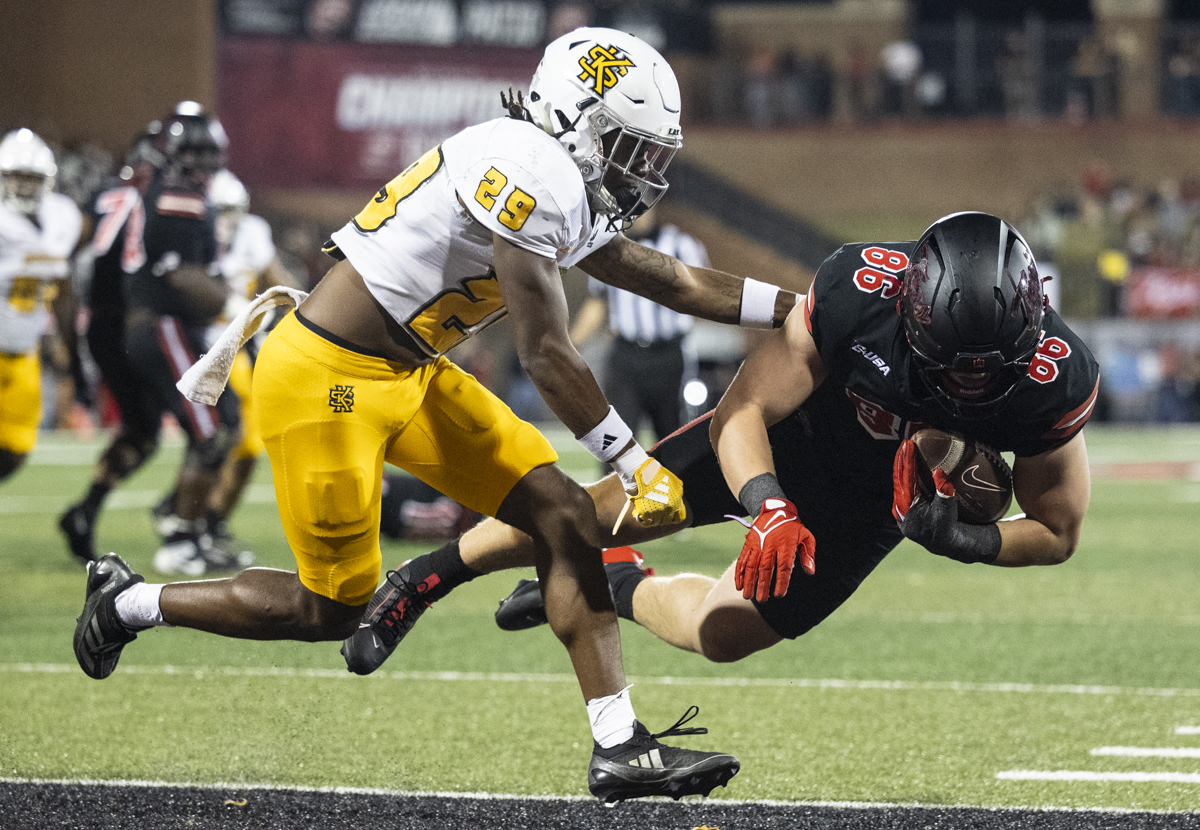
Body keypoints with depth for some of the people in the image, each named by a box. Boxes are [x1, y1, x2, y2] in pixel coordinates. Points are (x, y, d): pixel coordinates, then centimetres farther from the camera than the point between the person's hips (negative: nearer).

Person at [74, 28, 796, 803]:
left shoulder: (573, 196, 10)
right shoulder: (530, 171, -20)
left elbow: (679, 283, 20)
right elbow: (549, 356, -18)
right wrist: (637, 465, -10)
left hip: (408, 376, 10)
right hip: (325, 380, -10)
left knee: (564, 514, -1)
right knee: (331, 609, 0)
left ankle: (620, 747, -2)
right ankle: (132, 601, 22)